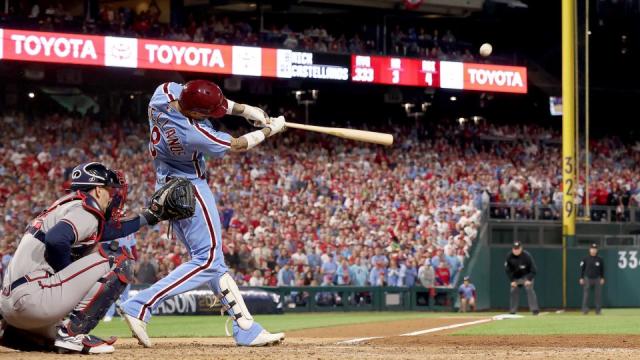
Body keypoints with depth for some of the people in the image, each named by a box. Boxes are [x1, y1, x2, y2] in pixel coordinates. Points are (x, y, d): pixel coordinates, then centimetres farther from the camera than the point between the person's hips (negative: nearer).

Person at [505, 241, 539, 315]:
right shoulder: (509, 256, -14)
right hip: (515, 278, 4)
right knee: (514, 291, -3)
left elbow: (533, 269, -17)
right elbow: (507, 270, -5)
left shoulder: (526, 256, -23)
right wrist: (512, 281, -11)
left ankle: (534, 309, -22)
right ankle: (512, 311, 5)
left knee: (529, 289, -18)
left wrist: (529, 279, -23)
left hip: (526, 276, -4)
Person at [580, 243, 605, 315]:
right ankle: (585, 309, -3)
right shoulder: (585, 259, 2)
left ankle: (598, 310, 6)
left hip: (597, 279, 1)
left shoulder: (600, 259, 5)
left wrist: (602, 278, 4)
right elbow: (582, 269, 5)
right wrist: (581, 278, -1)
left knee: (598, 295, -1)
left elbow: (602, 270, 11)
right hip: (587, 279, -1)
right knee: (586, 294, -5)